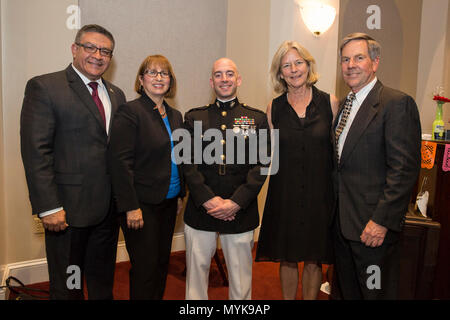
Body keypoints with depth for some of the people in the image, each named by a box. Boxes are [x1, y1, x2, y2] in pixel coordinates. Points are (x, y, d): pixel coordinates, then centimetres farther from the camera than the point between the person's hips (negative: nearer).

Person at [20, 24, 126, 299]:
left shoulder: (116, 95, 11)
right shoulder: (44, 87, -8)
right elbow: (36, 151, -14)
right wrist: (48, 207, -18)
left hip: (108, 208, 6)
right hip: (67, 209, -5)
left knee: (104, 283, 21)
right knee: (67, 287, 12)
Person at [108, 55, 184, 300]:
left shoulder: (175, 116, 12)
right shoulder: (130, 111, -10)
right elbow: (120, 162, -16)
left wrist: (180, 195, 14)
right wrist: (131, 207, -18)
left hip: (168, 203, 7)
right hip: (142, 204, -7)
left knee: (162, 264, 15)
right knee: (145, 268, 1)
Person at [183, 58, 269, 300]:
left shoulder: (257, 118, 6)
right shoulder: (194, 117, 8)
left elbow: (261, 165, -1)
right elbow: (187, 163, 1)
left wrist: (236, 202, -11)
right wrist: (208, 199, -11)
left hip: (241, 212, 0)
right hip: (200, 210, 1)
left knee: (240, 277, 10)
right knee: (196, 272, 11)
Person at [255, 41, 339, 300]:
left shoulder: (330, 102, 1)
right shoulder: (275, 108, 3)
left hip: (320, 192, -1)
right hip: (285, 192, 1)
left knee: (314, 260, 10)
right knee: (287, 258, 12)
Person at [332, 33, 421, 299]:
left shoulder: (397, 103, -13)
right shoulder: (345, 104, 12)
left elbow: (405, 169, -19)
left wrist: (382, 221, -21)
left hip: (373, 227, -7)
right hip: (341, 221, 8)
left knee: (375, 291, 8)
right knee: (347, 290, 20)